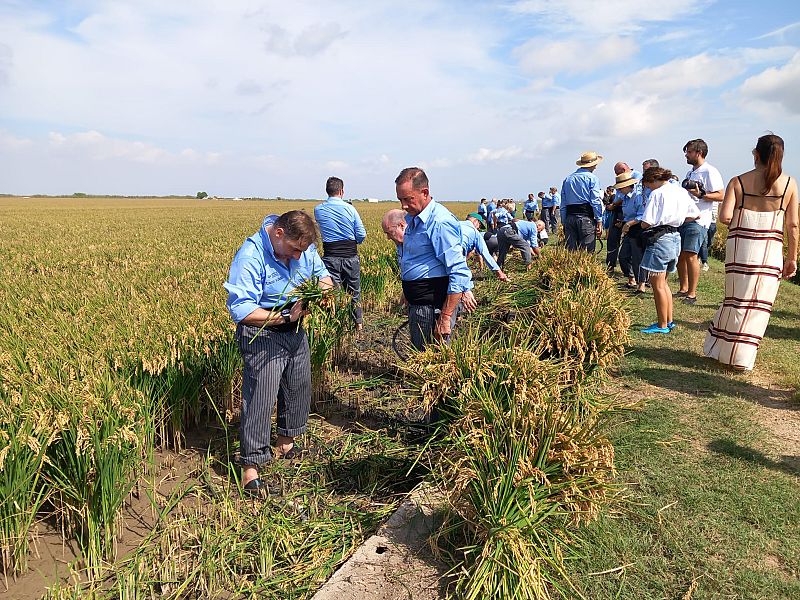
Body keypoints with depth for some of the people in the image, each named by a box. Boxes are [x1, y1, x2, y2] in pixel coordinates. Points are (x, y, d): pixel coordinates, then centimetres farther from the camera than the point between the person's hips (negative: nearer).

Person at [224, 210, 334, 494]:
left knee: (299, 388, 20)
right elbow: (240, 310, -29)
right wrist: (285, 316, -31)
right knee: (260, 400, -5)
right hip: (261, 335, -7)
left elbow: (322, 274, 11)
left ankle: (286, 442, 43)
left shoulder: (304, 247, -5)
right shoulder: (250, 256, -26)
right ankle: (250, 467, 10)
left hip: (295, 331, 8)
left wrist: (322, 287, -14)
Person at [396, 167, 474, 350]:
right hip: (417, 303, 10)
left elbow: (459, 272, -23)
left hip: (433, 306, -10)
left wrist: (445, 318, -23)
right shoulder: (413, 219, 12)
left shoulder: (440, 222, -19)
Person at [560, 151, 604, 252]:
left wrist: (564, 222, 18)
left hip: (569, 217, 5)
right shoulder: (592, 178, 0)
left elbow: (563, 204, 15)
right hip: (586, 217, -5)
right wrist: (599, 221, -4)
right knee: (587, 252, -5)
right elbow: (596, 201, -6)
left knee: (570, 251, 4)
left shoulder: (568, 179, 16)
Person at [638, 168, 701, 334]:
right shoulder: (681, 191, 11)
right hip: (675, 238, 9)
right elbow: (696, 214, 19)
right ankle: (669, 321, 26)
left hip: (659, 239, -9)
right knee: (663, 283, 20)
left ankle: (662, 325, 8)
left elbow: (646, 223, -17)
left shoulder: (657, 194, -13)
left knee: (658, 286, 1)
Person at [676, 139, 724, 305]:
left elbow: (720, 196, -12)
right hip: (684, 217, 9)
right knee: (680, 254, 8)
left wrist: (701, 194, -23)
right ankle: (684, 289, 18)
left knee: (690, 255, -12)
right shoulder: (690, 173, 21)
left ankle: (692, 294, -7)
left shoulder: (710, 172, -6)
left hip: (698, 219, -9)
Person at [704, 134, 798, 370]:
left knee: (736, 300, 12)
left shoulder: (738, 182, -2)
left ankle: (720, 348, 20)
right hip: (771, 251, 0)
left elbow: (724, 217, -13)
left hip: (740, 247, 0)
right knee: (759, 304, 8)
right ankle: (740, 358, 13)